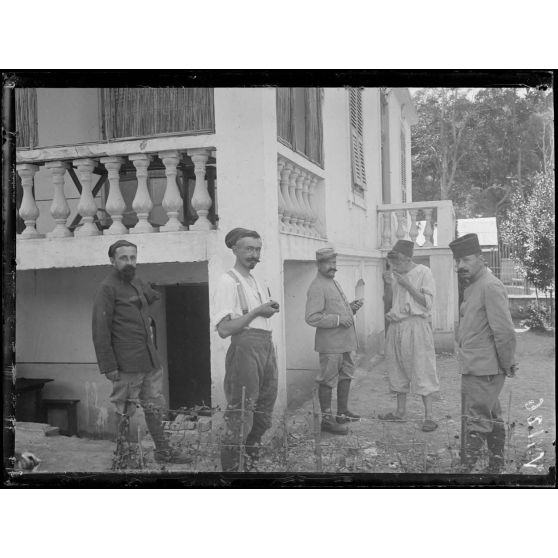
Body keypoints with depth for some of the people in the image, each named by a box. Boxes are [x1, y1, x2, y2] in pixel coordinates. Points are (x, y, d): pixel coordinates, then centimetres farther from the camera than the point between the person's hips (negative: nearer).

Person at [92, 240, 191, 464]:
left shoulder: (137, 283, 14)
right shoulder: (107, 287, -10)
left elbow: (155, 296, 40)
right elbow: (100, 330, -15)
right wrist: (108, 366, -18)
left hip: (150, 360, 8)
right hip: (127, 364, -8)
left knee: (155, 406, 15)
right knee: (123, 412, -1)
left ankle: (163, 451, 27)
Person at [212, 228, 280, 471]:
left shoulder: (256, 281, 19)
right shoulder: (228, 281, -9)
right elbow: (223, 329, -16)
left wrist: (270, 309, 8)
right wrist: (257, 311, -15)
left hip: (267, 346, 9)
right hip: (245, 348, -9)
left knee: (263, 412, 15)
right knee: (241, 414, -7)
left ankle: (252, 462, 29)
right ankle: (231, 466, 4)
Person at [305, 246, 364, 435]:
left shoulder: (334, 283, 17)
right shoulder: (317, 287, -15)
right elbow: (311, 318, -23)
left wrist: (352, 307, 9)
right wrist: (338, 319, -23)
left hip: (346, 341, 10)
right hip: (330, 344, -10)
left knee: (346, 376, 18)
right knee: (328, 381, -1)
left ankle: (342, 412, 32)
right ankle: (326, 419, 8)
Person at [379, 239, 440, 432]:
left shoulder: (423, 273, -7)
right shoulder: (395, 274, 9)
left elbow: (427, 302, -12)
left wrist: (407, 285, -17)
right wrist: (388, 284, -1)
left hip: (416, 326, -7)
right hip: (396, 326, 7)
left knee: (421, 370, -6)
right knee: (398, 369, 14)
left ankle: (429, 416, 0)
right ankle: (400, 411, 27)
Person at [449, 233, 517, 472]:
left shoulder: (490, 286, -17)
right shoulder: (472, 286, 14)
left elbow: (505, 331, -20)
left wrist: (507, 364, -12)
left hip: (483, 370, -10)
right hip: (473, 368, 10)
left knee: (476, 424, -5)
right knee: (492, 420, 18)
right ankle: (496, 467, 29)